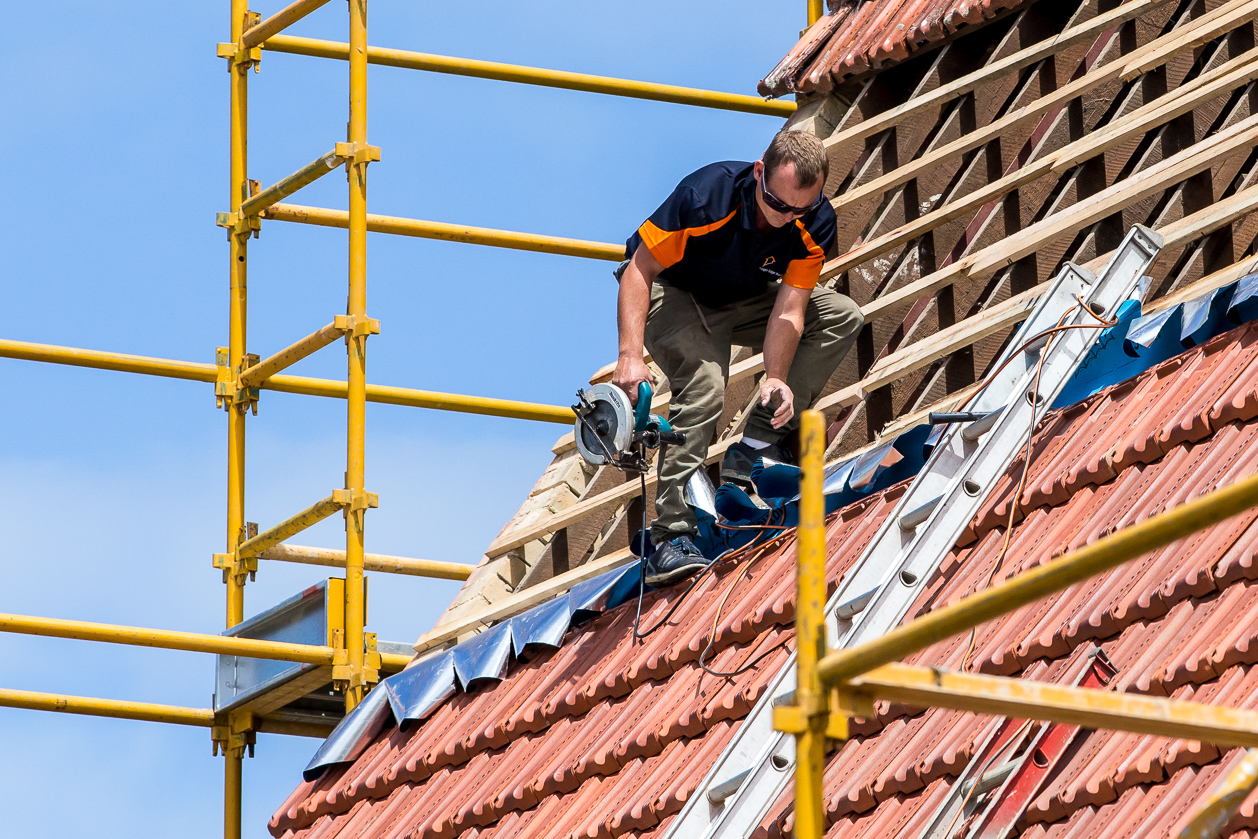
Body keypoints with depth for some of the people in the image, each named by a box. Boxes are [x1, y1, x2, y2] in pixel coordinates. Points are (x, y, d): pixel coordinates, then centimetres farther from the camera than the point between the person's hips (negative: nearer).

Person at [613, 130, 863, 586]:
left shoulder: (815, 224, -22)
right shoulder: (706, 196, -35)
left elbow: (788, 309, -23)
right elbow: (639, 270, -29)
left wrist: (775, 379, -40)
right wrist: (630, 357, -40)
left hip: (741, 300, 6)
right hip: (672, 294, -6)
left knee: (842, 316, -10)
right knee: (704, 387, -30)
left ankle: (756, 446, -9)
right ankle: (670, 536, -32)